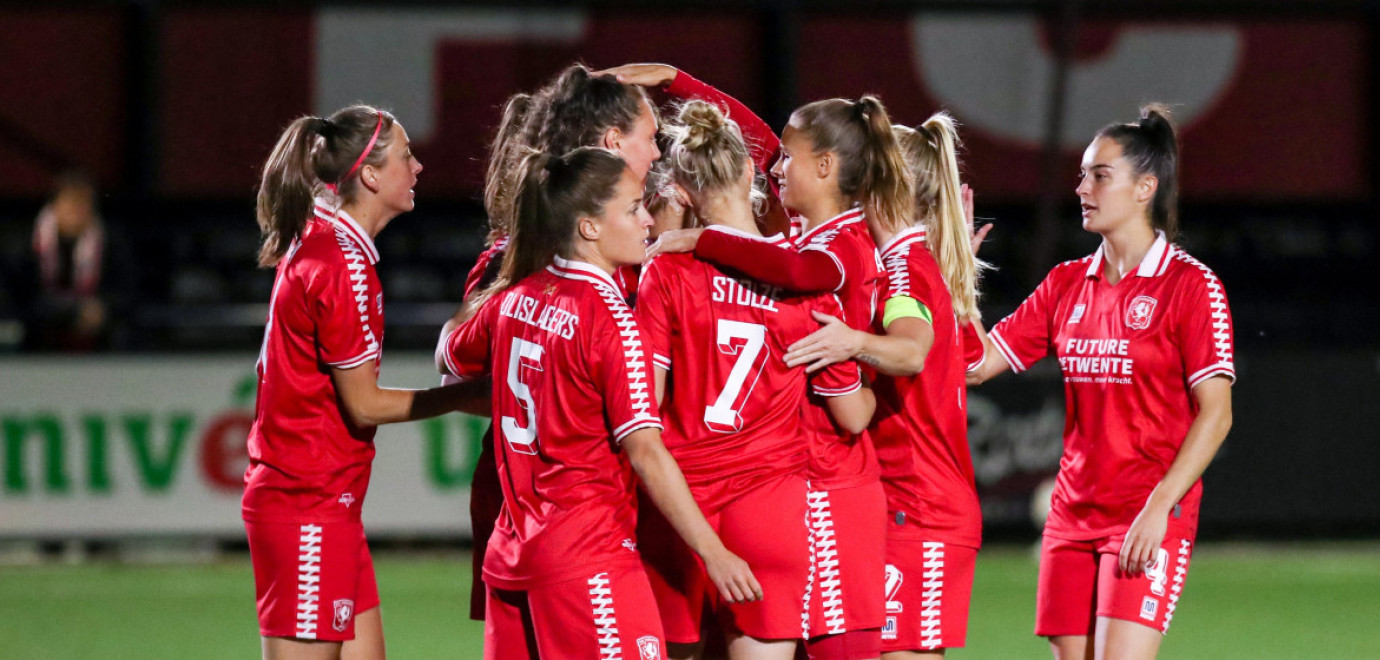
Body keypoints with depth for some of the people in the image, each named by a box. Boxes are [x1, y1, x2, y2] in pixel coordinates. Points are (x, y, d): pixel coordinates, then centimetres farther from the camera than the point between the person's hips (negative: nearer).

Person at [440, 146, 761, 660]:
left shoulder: (515, 298, 7)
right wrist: (712, 552, -15)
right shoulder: (608, 316, -14)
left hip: (512, 551, 8)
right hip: (588, 554, -8)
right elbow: (645, 452, -17)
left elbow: (452, 358, 28)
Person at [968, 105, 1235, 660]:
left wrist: (1160, 506, -17)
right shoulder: (1067, 285, 12)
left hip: (1150, 521, -6)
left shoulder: (1190, 285, -6)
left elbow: (1215, 412, -9)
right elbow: (975, 361, 11)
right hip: (1072, 512, 6)